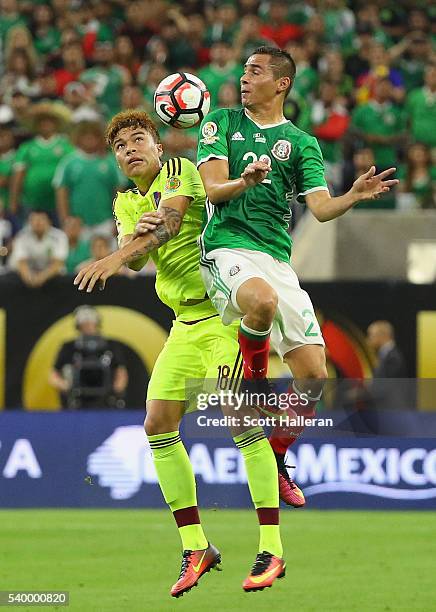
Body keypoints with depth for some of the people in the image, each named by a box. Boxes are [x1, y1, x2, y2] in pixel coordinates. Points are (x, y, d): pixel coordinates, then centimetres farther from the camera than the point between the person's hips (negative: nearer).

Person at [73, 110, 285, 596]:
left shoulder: (180, 171, -6)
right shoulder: (125, 202, 14)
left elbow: (168, 221, -25)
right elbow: (136, 258, -1)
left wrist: (115, 258, -39)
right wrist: (135, 234, -24)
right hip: (185, 322, 7)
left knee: (241, 420, -17)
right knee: (158, 423, -2)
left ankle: (271, 550, -14)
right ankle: (195, 547, 5)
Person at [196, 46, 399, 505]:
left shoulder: (302, 144, 15)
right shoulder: (221, 123, 11)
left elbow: (321, 208, 4)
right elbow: (213, 189, -2)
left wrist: (355, 195, -17)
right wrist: (245, 180, -23)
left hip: (278, 258, 3)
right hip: (228, 247, -3)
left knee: (313, 376, -5)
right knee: (262, 299, -40)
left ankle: (274, 457, 18)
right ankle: (252, 377, -11)